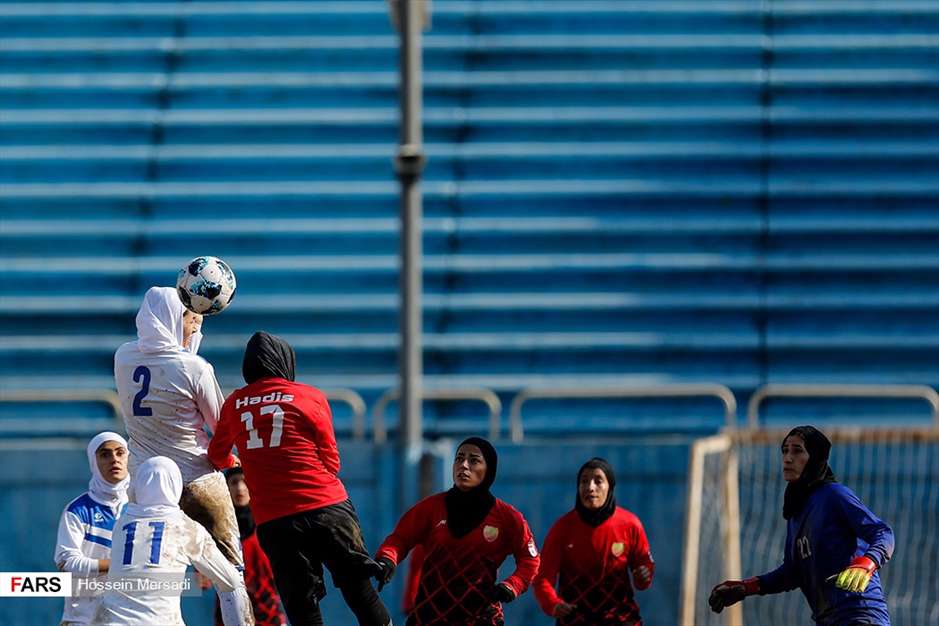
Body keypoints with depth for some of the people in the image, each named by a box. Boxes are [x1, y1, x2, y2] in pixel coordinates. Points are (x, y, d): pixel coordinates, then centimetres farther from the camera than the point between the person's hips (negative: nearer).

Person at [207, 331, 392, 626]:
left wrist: (231, 463, 49)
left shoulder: (234, 404, 9)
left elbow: (217, 455, 27)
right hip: (327, 507, -2)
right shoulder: (311, 397, 2)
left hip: (273, 521, 2)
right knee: (359, 590, 7)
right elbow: (331, 463, 5)